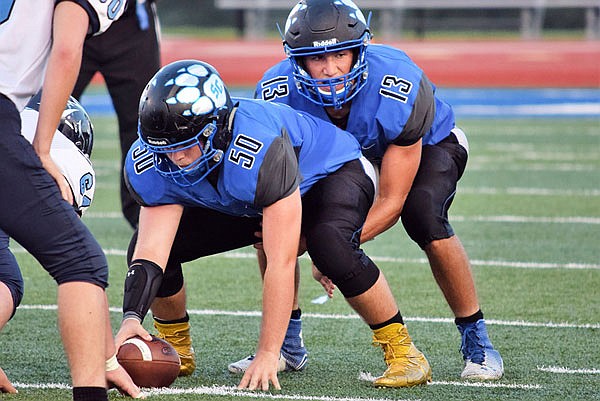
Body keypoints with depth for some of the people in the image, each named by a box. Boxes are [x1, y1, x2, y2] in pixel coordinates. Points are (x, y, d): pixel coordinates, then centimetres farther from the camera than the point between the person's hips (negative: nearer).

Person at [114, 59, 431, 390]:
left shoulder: (258, 148, -43)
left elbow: (281, 263, -42)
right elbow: (151, 249, -26)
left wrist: (267, 354, -42)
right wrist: (132, 318, -45)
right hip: (242, 206, 6)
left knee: (329, 244, -38)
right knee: (153, 245, -11)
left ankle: (401, 349, -20)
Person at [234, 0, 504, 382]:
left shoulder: (399, 90, -41)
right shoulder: (280, 93, -31)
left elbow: (390, 201, -33)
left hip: (426, 144, -4)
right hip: (337, 148, 4)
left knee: (423, 215, -33)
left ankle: (476, 339, -14)